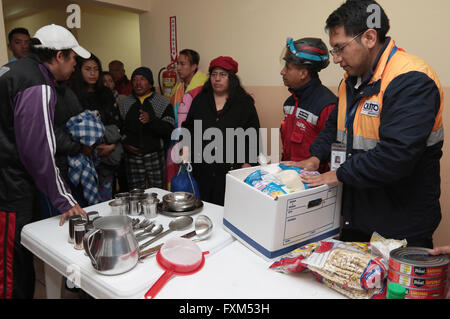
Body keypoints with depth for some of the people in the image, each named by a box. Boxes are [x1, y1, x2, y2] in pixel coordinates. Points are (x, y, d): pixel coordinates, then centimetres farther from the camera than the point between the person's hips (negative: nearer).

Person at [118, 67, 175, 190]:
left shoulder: (163, 103, 2)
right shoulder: (124, 104, 11)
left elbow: (169, 130, -9)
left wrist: (151, 120, -24)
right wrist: (124, 143, -2)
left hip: (155, 156, -2)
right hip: (132, 156, 2)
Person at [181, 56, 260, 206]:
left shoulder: (244, 103, 2)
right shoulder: (200, 100, 12)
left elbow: (253, 137, 0)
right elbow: (189, 128, 16)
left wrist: (247, 165, -6)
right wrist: (185, 148, -1)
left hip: (231, 171, -2)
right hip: (202, 170, 3)